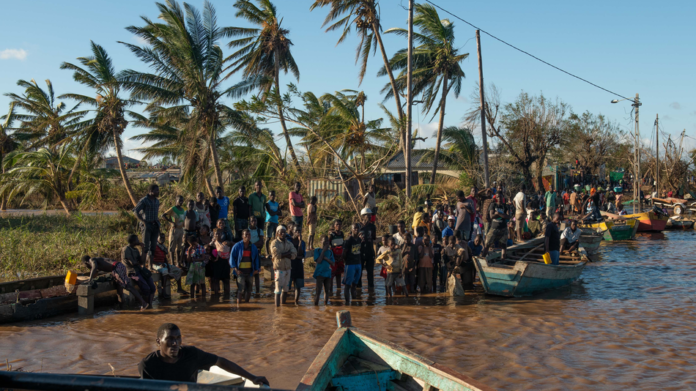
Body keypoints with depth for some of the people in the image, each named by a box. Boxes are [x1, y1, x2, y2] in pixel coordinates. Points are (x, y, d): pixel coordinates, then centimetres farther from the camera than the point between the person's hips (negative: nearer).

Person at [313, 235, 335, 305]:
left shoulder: (330, 251, 11)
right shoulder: (317, 250, -2)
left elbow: (333, 263, 4)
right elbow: (319, 261, -15)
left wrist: (325, 258, -11)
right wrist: (323, 251, -12)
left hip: (328, 273, 5)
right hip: (320, 273, -5)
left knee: (327, 291, 8)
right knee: (318, 291, -8)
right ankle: (316, 306, -4)